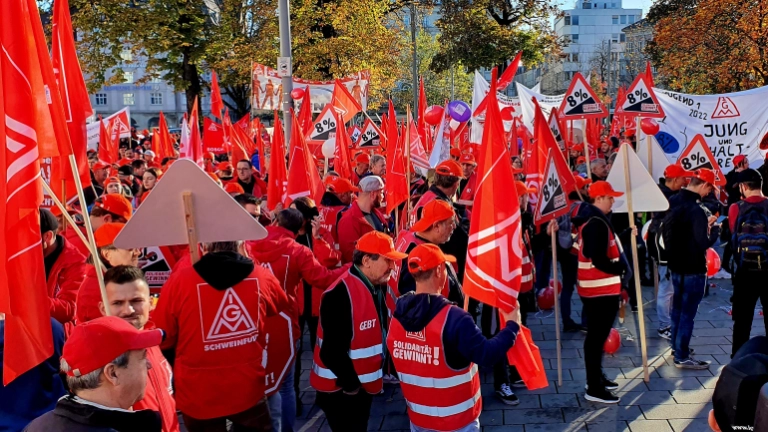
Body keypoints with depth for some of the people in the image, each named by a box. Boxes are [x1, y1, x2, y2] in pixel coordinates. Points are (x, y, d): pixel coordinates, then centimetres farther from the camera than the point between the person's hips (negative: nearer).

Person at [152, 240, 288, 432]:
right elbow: (283, 308, 14)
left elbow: (162, 339, -4)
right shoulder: (262, 277, -8)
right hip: (249, 391, 1)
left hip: (198, 395, 0)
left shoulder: (180, 280, -15)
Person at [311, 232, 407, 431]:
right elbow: (332, 352, -28)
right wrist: (351, 385, -15)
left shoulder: (374, 288, 2)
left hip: (363, 385, 9)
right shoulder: (341, 295, -27)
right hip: (340, 389, -9)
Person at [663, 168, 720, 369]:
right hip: (692, 269, -9)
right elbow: (703, 243, -25)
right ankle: (682, 357, 8)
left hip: (675, 265, 9)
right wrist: (715, 229, -7)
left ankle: (676, 346, 35)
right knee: (687, 312, 0)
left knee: (678, 307, 21)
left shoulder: (674, 203, 4)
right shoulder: (696, 210, -24)